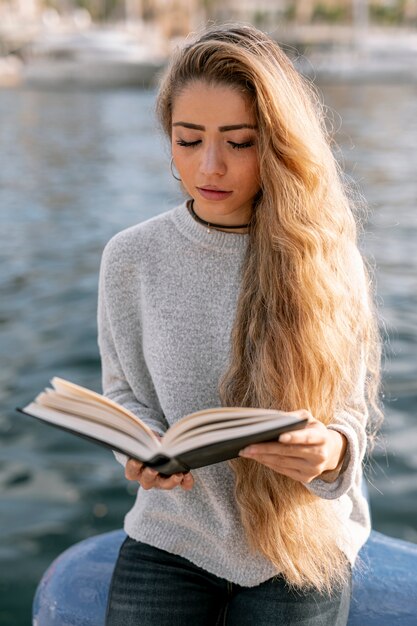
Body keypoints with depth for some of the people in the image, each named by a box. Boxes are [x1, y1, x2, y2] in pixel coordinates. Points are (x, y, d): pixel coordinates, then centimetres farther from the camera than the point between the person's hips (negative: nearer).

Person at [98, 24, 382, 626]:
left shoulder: (330, 262, -7)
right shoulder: (131, 258, -4)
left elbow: (353, 413, -1)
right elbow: (124, 392, 6)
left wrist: (331, 450, -24)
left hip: (300, 546, -1)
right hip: (172, 533, 1)